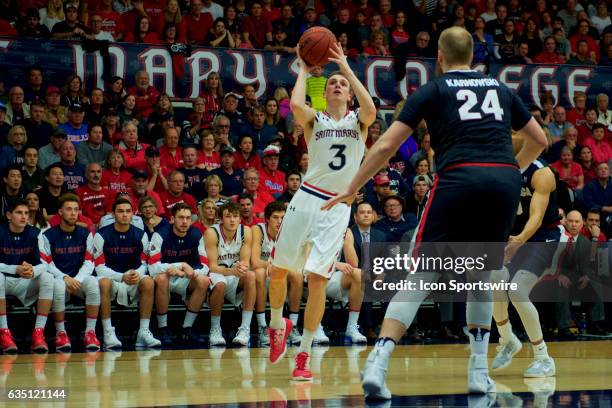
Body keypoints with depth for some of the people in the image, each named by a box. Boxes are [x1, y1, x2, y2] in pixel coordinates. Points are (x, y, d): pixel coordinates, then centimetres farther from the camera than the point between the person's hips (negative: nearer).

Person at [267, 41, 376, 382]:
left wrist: (346, 66, -9)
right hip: (307, 199, 1)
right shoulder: (314, 119, 7)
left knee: (318, 278, -9)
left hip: (338, 208, -1)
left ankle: (304, 354, -2)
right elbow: (296, 105, -16)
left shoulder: (358, 120, 9)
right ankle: (278, 325, 34)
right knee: (278, 270, 5)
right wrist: (304, 70, -1)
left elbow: (371, 110, -15)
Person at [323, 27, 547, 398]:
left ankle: (377, 366, -13)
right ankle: (479, 373, 18)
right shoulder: (500, 89, 24)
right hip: (505, 182, 3)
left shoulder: (433, 91, 13)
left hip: (459, 180, -3)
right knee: (481, 276, 22)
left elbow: (386, 146, 8)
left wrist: (352, 189, 18)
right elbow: (540, 140, 32)